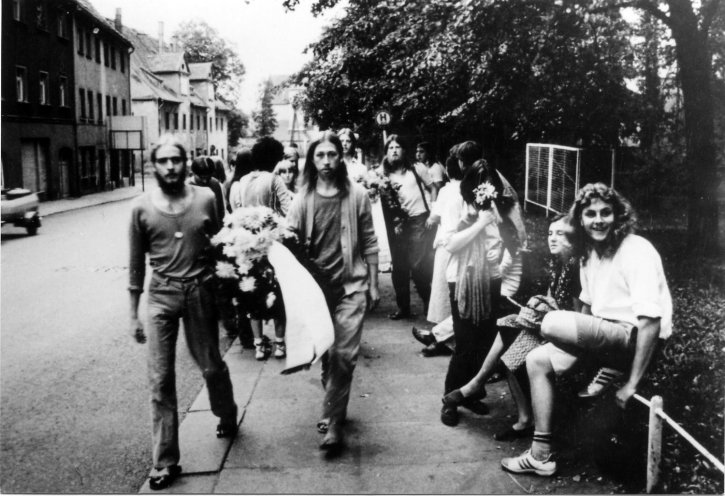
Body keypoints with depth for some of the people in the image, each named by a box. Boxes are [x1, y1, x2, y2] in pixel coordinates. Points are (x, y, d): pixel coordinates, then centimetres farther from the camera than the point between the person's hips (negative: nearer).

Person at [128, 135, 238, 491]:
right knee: (160, 380, 1)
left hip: (200, 291, 0)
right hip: (161, 296, 0)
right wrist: (133, 314, 3)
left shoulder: (205, 199, -3)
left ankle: (227, 417, 46)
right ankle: (165, 462, 13)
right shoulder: (141, 208, -3)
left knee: (212, 366, 15)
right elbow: (136, 264, 3)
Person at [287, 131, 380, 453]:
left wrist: (373, 284, 3)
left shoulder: (356, 195, -1)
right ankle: (335, 408, 33)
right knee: (326, 354, 13)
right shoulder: (304, 198, 1)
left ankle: (332, 422, 1)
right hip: (317, 284, 2)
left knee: (344, 355, -9)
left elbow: (369, 243, 3)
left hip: (351, 284, -2)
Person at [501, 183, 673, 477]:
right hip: (604, 336, 8)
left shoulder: (637, 251, -17)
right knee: (537, 361, -2)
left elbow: (651, 322, -22)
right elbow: (587, 307, 19)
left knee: (552, 323, -26)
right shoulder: (590, 253, 8)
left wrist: (632, 384, -22)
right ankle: (541, 456, 3)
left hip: (634, 341, -8)